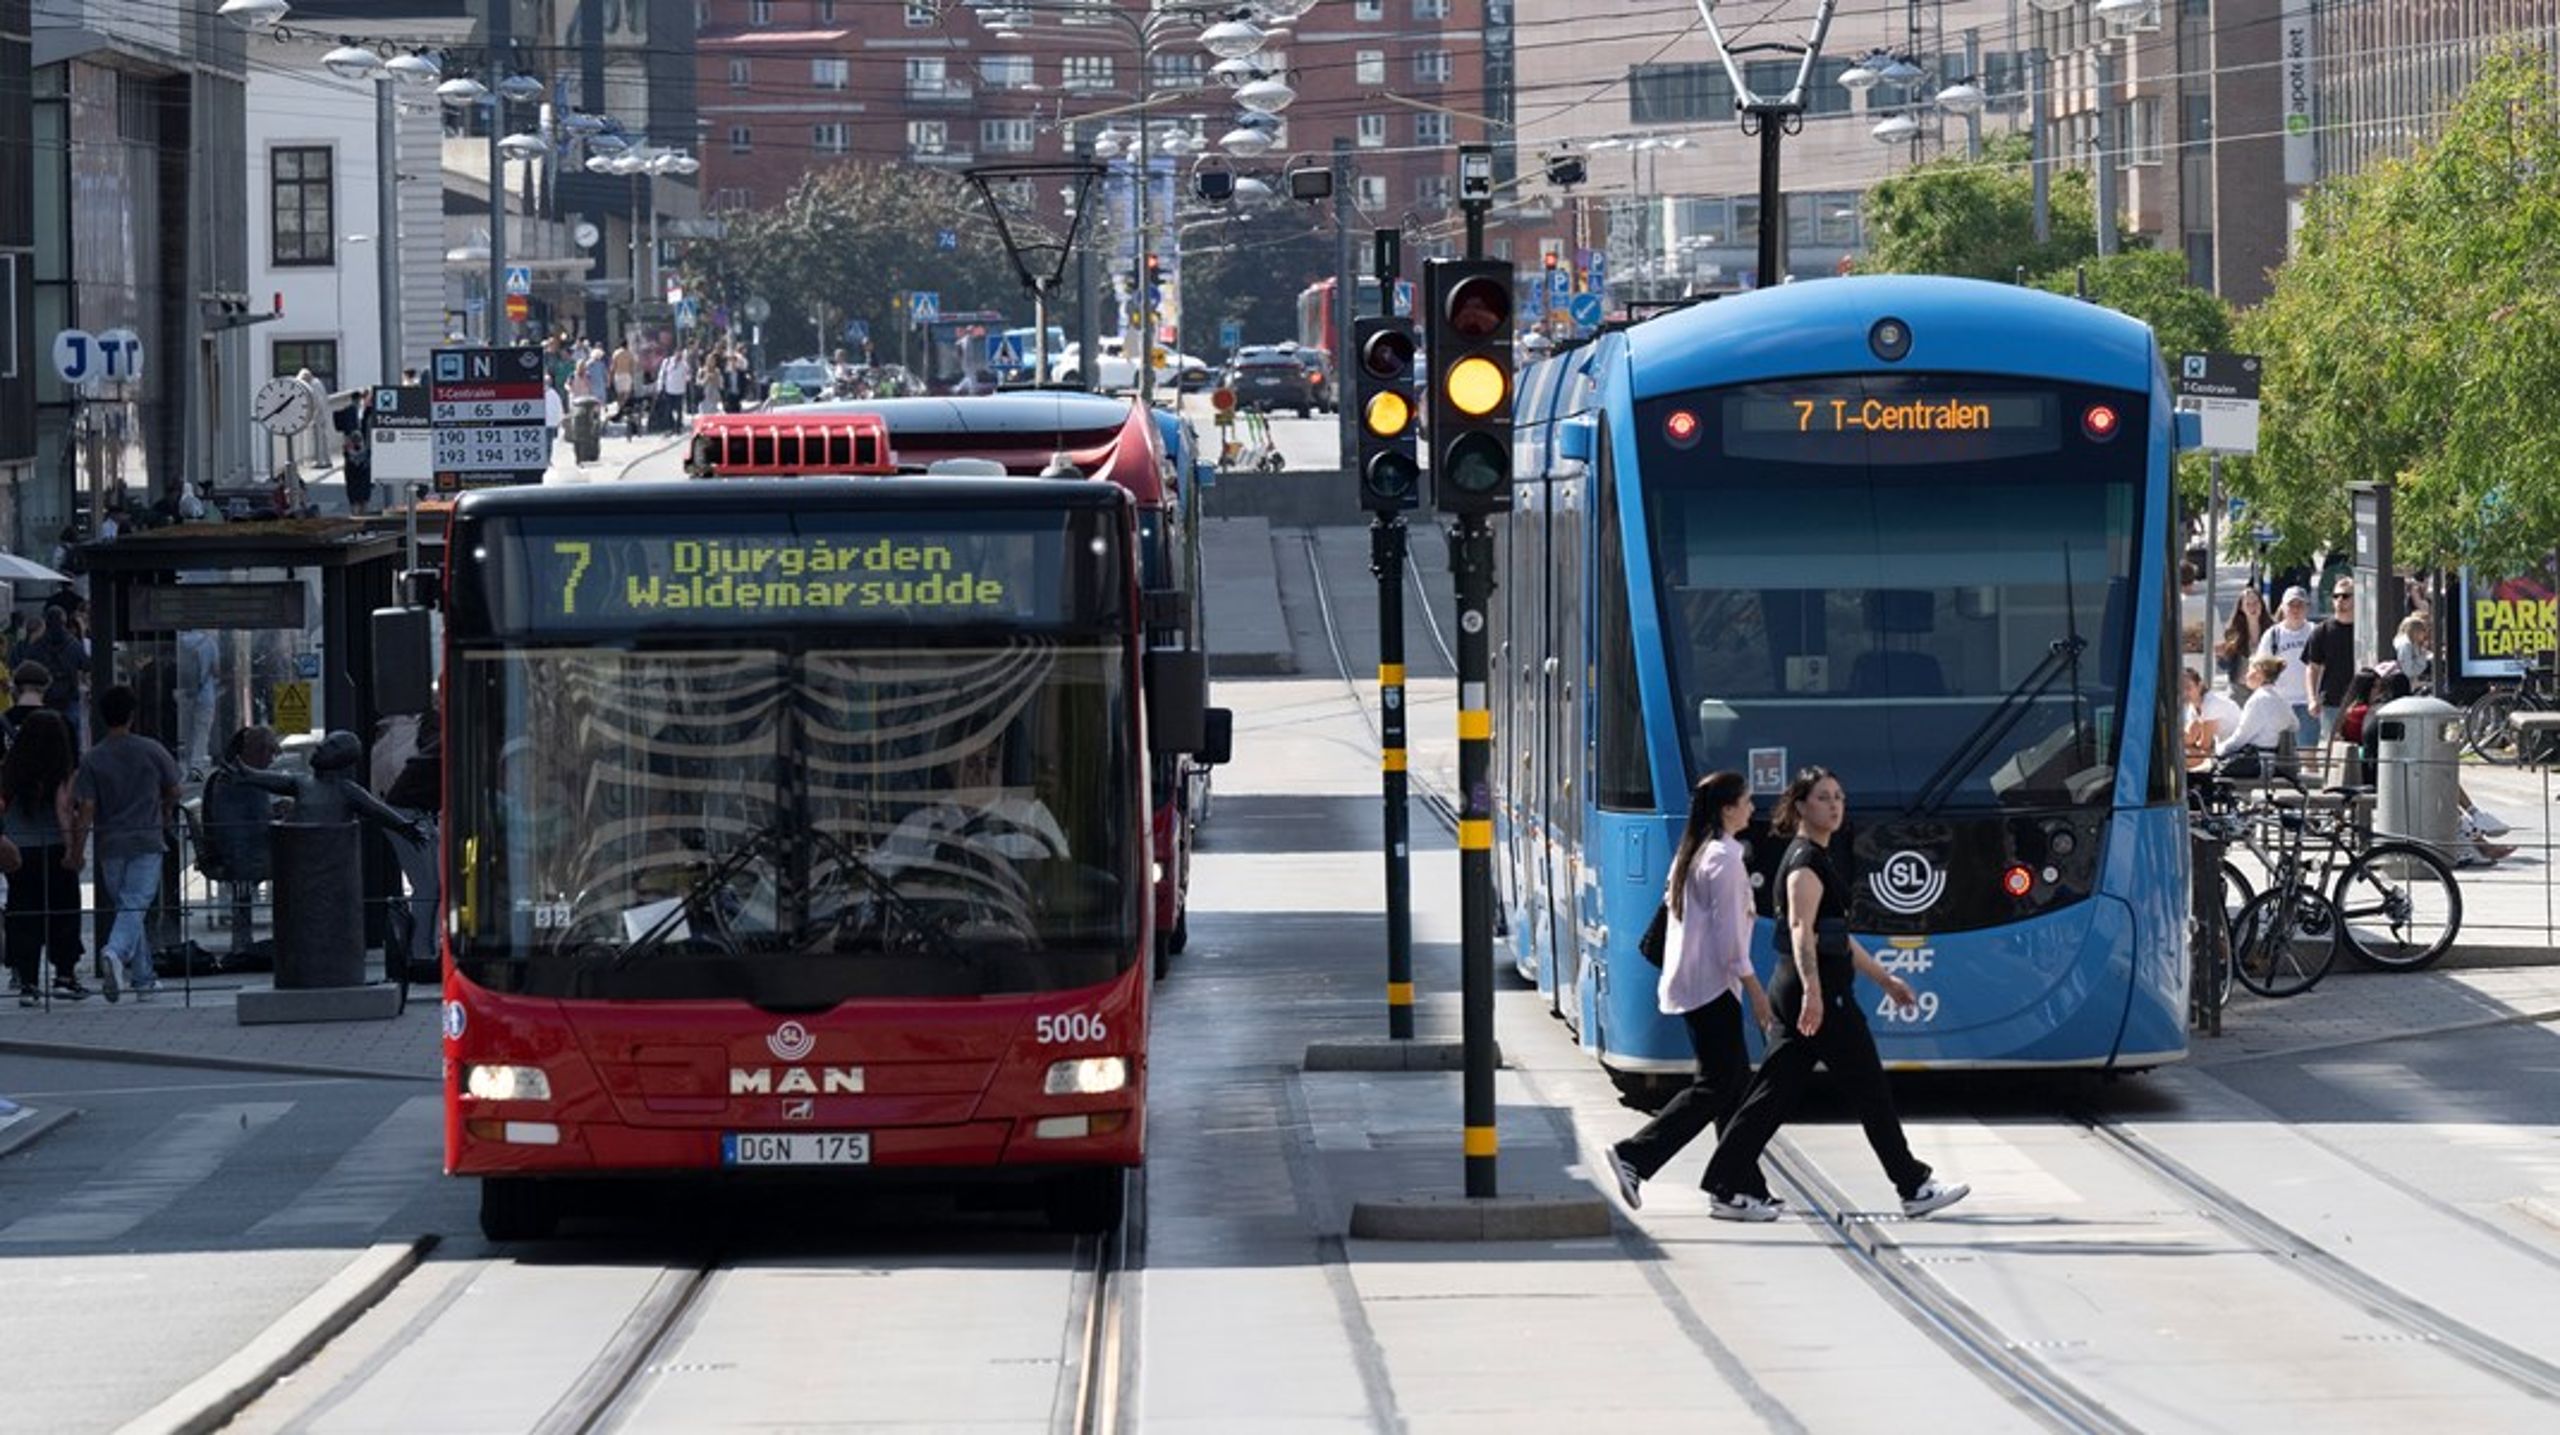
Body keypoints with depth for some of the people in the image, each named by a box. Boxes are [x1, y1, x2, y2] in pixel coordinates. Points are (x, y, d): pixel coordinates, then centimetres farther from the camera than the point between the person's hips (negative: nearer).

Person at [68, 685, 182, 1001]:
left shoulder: (92, 759, -3)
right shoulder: (152, 750, -3)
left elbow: (86, 809, -7)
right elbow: (173, 791, 8)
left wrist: (76, 852, -1)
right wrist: (164, 816, 29)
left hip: (111, 845, 2)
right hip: (147, 842, -2)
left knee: (126, 907, 14)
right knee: (134, 908, -7)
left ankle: (144, 978, 19)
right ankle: (116, 952, -36)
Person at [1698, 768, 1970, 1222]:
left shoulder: (1816, 858, 20)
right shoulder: (1806, 861, -12)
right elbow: (1802, 929, -26)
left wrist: (1884, 978, 32)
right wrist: (1812, 991, -38)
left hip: (1801, 993, 10)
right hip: (1819, 994, -10)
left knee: (1775, 1093, 6)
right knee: (1870, 1090, -1)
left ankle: (1725, 1189, 2)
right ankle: (1916, 1188, 6)